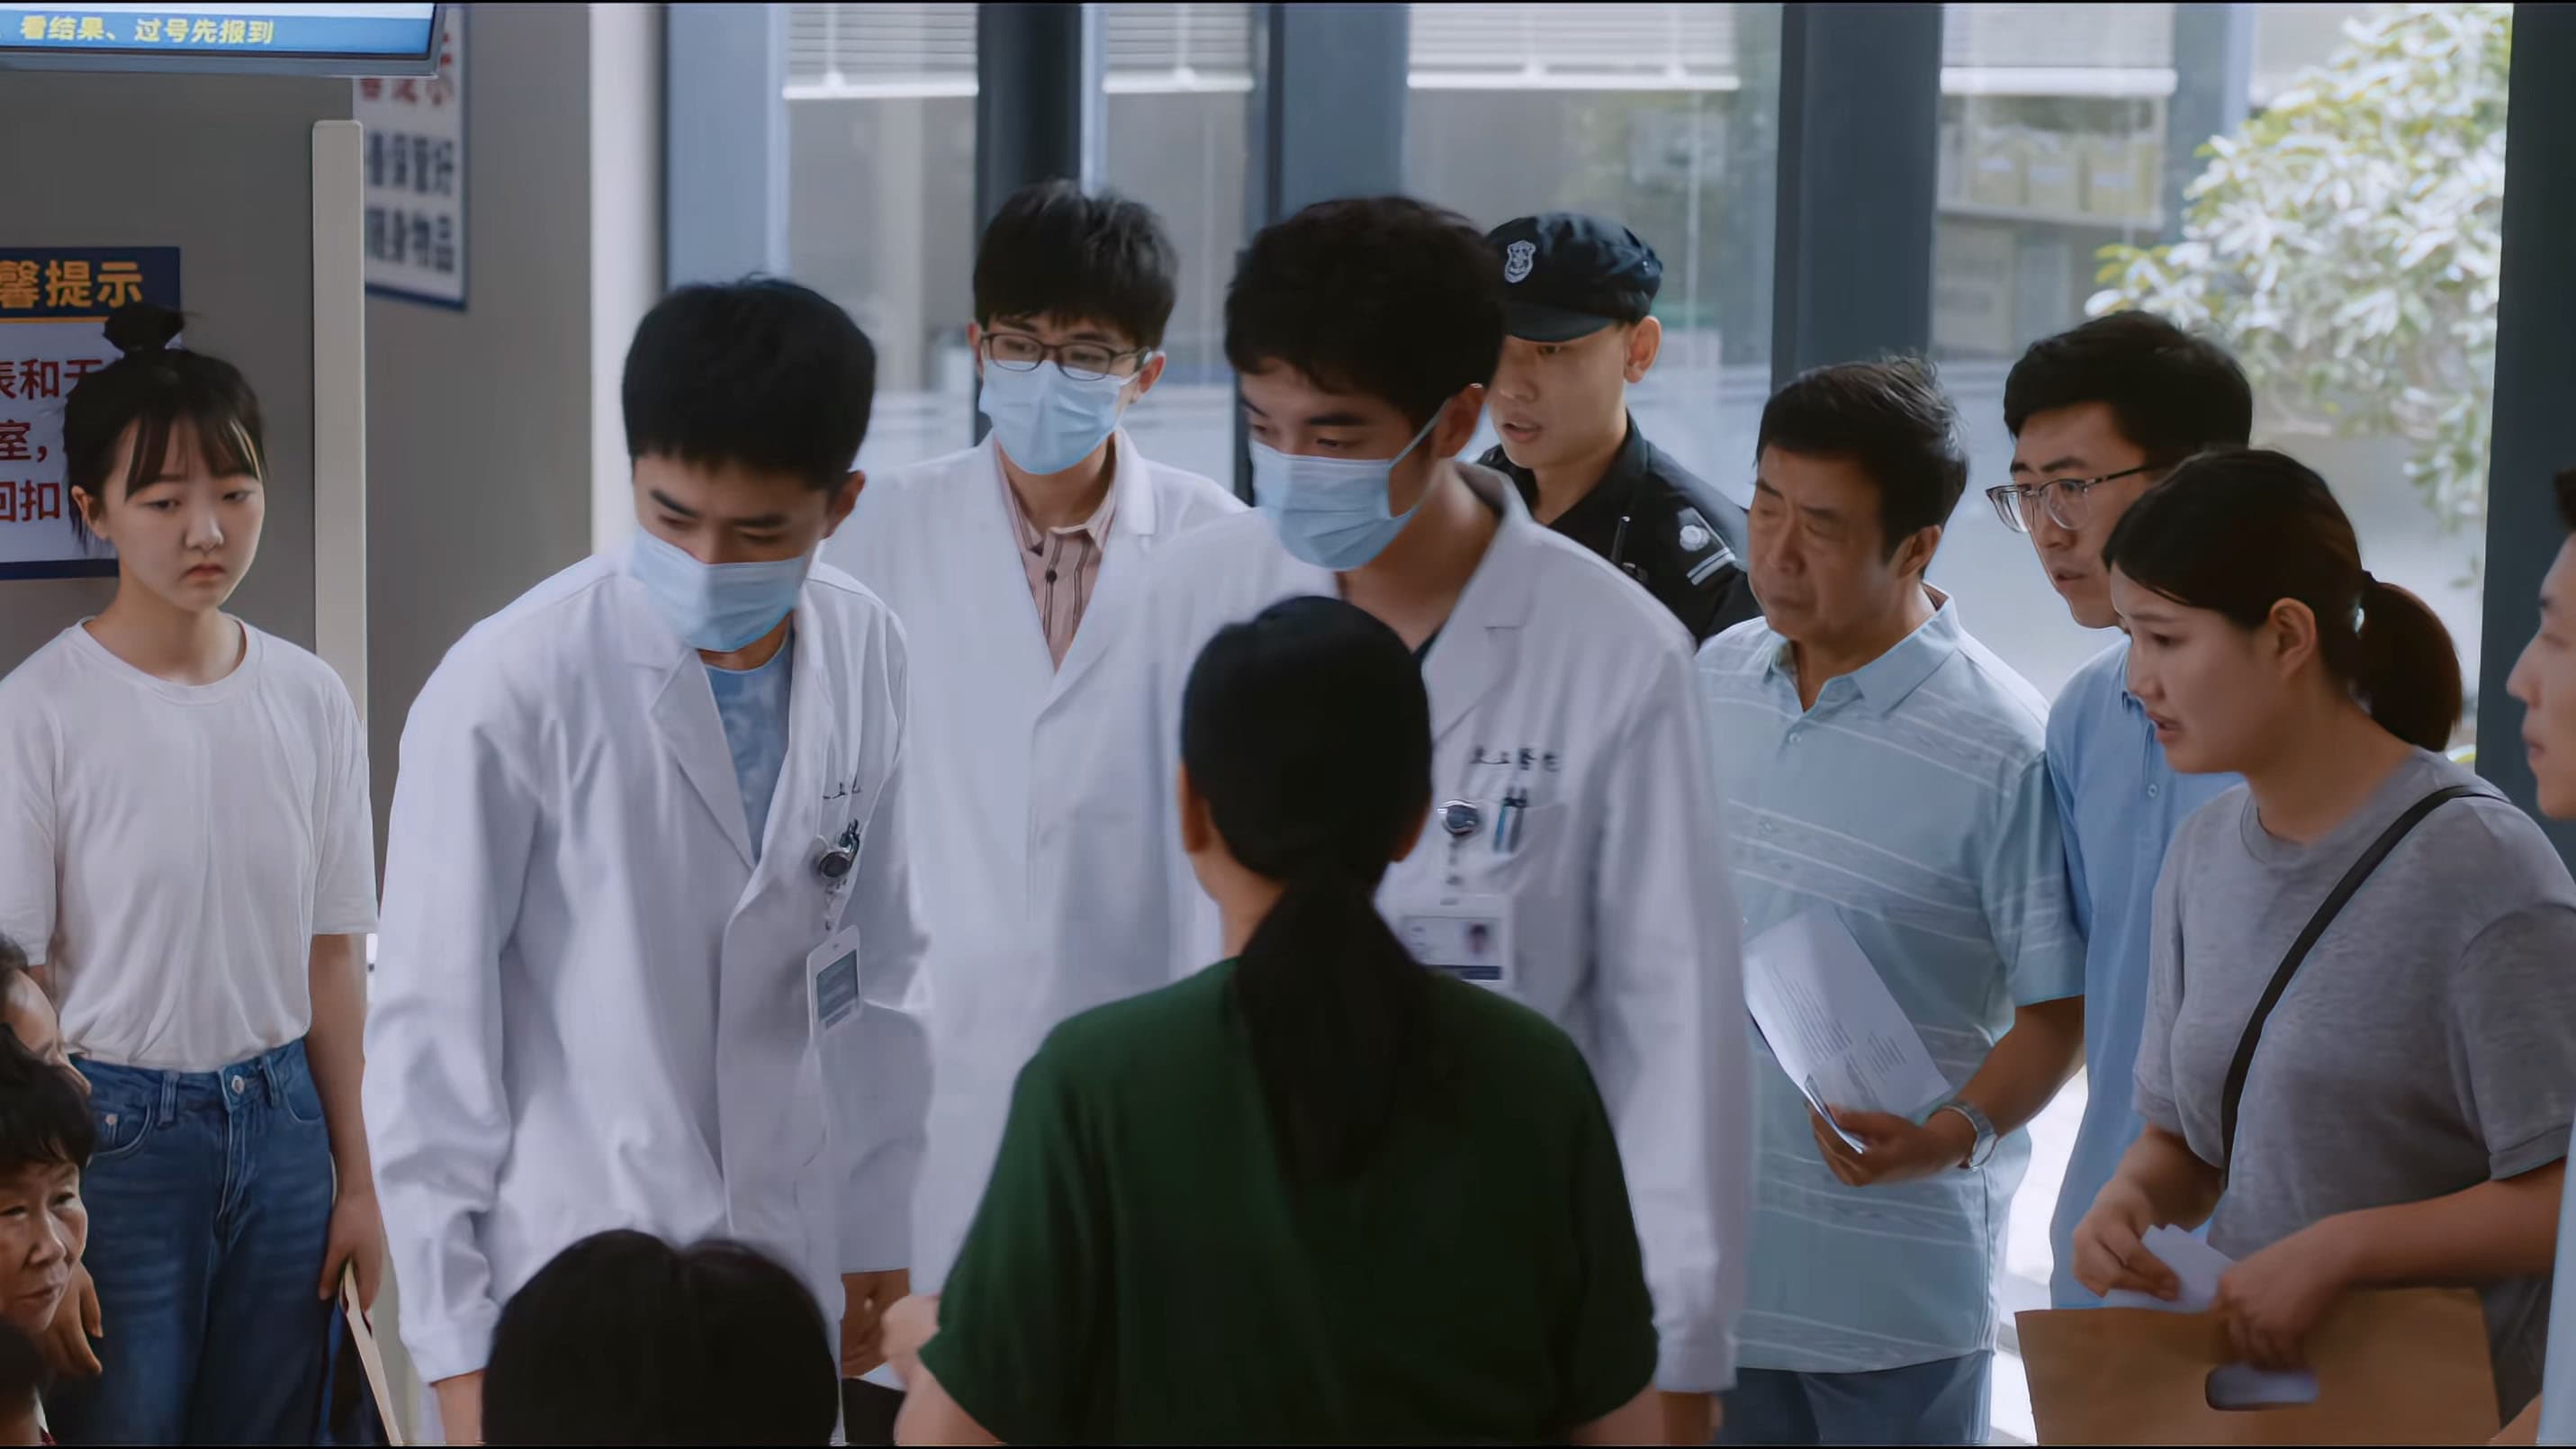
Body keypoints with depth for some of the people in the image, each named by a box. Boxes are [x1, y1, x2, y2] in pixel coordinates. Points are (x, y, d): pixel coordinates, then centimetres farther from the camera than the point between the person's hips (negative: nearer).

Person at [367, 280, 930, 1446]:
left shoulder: (867, 654, -3)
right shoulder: (507, 692, -17)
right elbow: (429, 1033, -12)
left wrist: (874, 1226, 12)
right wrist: (455, 1345, -10)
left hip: (786, 1276, 5)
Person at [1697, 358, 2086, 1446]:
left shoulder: (2001, 749, -15)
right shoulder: (1715, 679, 5)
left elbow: (2060, 1007, -11)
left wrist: (1953, 1136, -26)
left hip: (1895, 1275, -5)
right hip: (1710, 1248, 6)